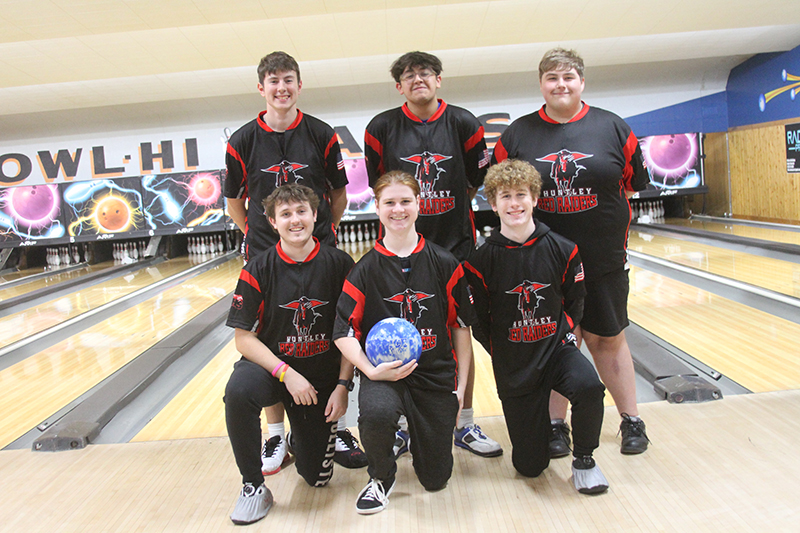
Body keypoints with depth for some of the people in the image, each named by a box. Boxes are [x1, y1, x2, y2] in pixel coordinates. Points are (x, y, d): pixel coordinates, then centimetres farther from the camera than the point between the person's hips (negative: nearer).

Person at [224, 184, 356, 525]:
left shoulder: (339, 265, -10)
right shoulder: (258, 270, -12)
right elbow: (244, 338, -10)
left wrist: (343, 385, -10)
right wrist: (286, 373, -22)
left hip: (322, 375, 1)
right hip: (271, 365, -1)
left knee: (317, 477, 2)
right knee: (238, 391, -36)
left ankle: (299, 439, 40)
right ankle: (253, 486, -12)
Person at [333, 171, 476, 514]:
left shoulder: (444, 264, -2)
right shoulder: (366, 269, -5)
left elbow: (462, 325, 3)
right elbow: (344, 332, -6)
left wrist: (462, 385, 1)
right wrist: (371, 370, -22)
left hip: (436, 374, 2)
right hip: (384, 373, -1)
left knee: (435, 479, 8)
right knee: (376, 412, -38)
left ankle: (412, 429, 42)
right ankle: (381, 477, -2)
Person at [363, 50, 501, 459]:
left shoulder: (463, 124, 0)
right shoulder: (381, 129, -2)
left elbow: (475, 181, 7)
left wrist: (447, 215, 5)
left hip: (454, 244, 1)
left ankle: (465, 425, 21)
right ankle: (402, 425, 21)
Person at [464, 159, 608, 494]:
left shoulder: (562, 251, -8)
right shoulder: (482, 260, -12)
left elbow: (574, 303, 6)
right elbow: (478, 320, -2)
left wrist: (563, 334, -2)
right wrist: (502, 353, -2)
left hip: (556, 348, 1)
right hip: (513, 365, 0)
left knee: (588, 386, -35)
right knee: (529, 466, 5)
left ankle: (583, 460, -4)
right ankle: (533, 421, 41)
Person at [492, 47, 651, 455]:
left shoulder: (612, 127, 1)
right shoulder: (517, 135, 0)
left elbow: (632, 184, 7)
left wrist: (605, 225, 4)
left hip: (603, 257, 0)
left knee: (608, 340, 11)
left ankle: (631, 421, 27)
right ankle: (556, 425, 22)